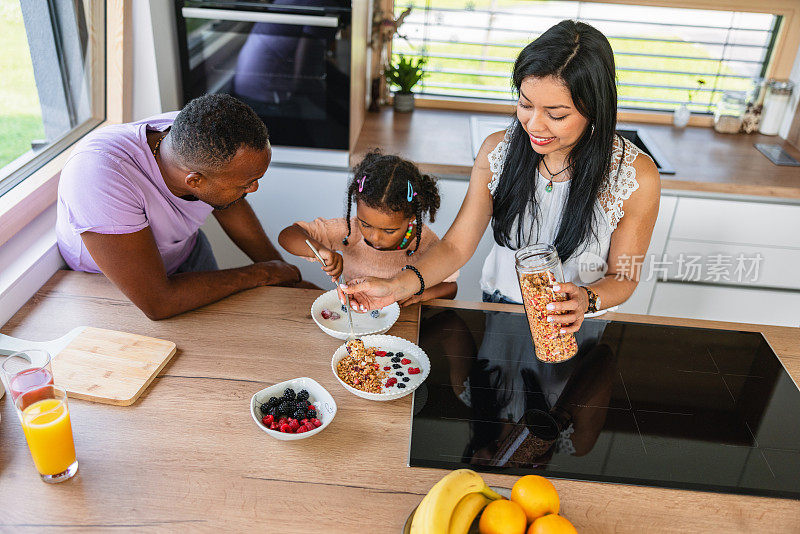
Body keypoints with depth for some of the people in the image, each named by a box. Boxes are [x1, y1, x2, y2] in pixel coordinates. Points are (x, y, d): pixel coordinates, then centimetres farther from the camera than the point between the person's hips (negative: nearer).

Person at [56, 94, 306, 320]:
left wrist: (280, 268, 3)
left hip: (185, 253, 4)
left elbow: (230, 208, 2)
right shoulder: (99, 171, -41)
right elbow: (156, 302, -39)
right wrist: (261, 274, -29)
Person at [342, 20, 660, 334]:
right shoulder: (497, 150, -10)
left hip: (577, 327, -1)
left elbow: (624, 277, -4)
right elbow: (456, 245, -6)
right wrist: (396, 287, -22)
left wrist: (586, 300, -27)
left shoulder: (637, 178, -17)